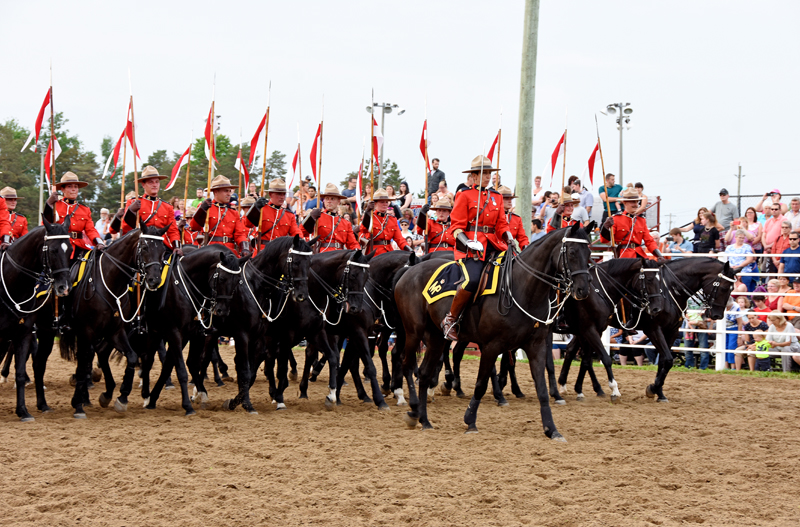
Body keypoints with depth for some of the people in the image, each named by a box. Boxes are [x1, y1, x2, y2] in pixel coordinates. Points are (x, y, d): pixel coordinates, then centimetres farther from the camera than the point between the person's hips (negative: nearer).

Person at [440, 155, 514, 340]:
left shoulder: (496, 197, 19)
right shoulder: (464, 195, 2)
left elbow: (501, 224, 18)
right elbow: (456, 226, -3)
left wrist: (510, 239, -2)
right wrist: (467, 242, -20)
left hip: (493, 246, 6)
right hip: (471, 247, -6)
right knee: (473, 280, -31)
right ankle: (450, 320, -15)